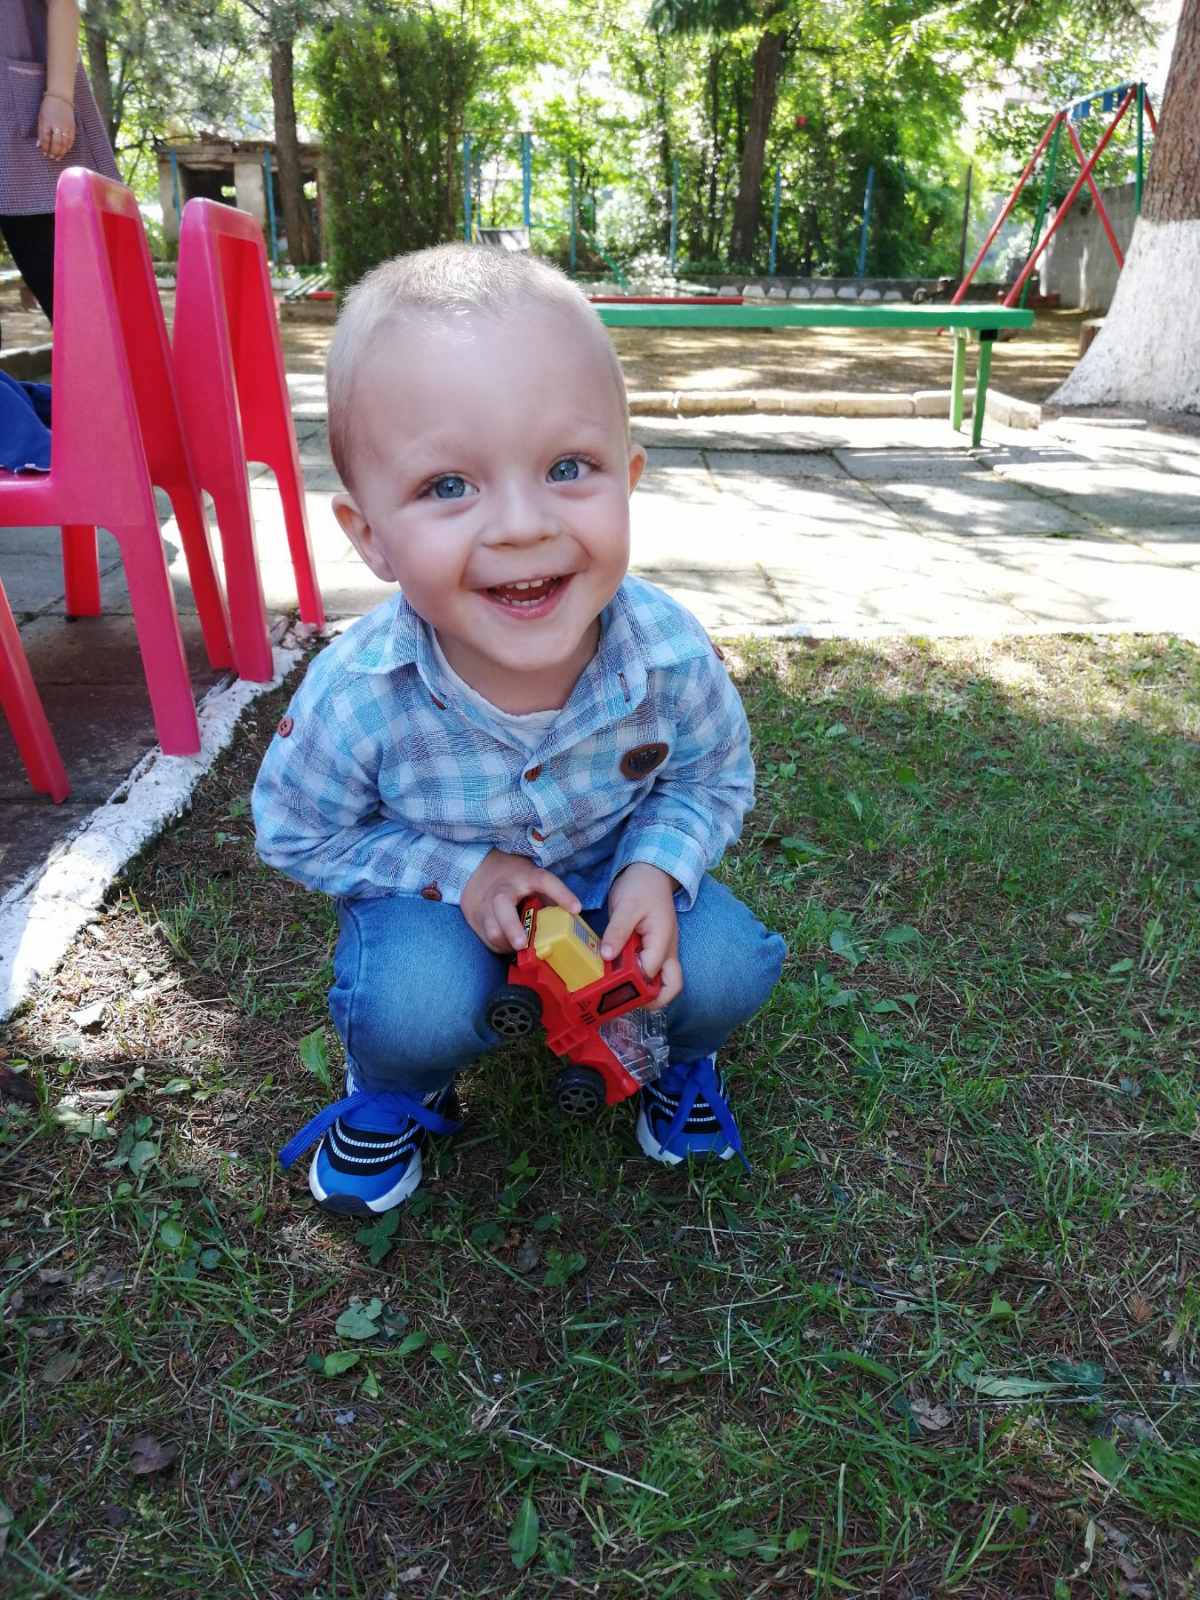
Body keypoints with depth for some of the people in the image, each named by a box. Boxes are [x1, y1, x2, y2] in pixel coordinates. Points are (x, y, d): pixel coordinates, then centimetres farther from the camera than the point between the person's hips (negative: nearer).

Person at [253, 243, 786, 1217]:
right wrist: (456, 872, -25)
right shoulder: (356, 697, -32)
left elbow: (715, 780, -6)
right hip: (437, 887, -1)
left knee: (727, 973, -19)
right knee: (413, 1008, -28)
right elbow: (298, 837, -12)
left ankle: (678, 1056, 20)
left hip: (615, 870, 2)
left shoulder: (671, 655, -28)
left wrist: (658, 867, -26)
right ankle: (389, 1094, 11)